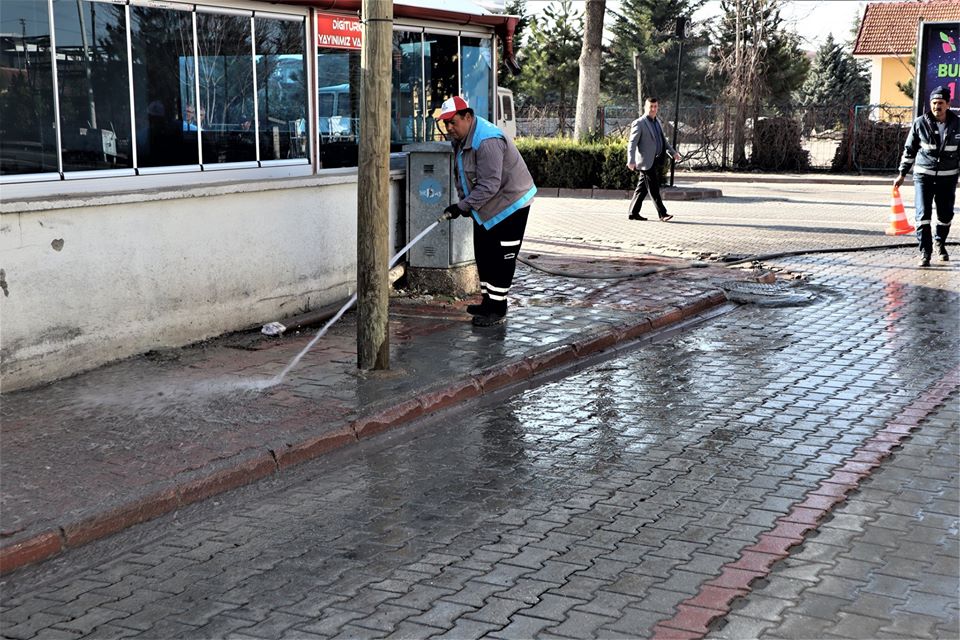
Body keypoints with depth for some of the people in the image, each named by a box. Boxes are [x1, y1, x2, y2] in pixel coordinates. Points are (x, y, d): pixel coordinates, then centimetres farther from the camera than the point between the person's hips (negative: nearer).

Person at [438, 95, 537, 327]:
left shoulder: (487, 141, -29)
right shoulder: (460, 138, 3)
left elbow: (489, 185, -31)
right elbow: (461, 175, 14)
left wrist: (463, 206, -29)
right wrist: (464, 201, 2)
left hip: (510, 203, -10)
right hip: (486, 207, 10)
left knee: (502, 258, -5)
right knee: (483, 253, 15)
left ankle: (497, 310, 1)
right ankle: (488, 302, 26)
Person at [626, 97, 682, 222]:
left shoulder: (657, 122, 18)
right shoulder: (639, 123, -9)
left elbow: (663, 140, 28)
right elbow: (632, 143, -15)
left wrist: (673, 152, 21)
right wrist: (631, 161, -25)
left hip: (656, 162, 8)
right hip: (647, 162, -8)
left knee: (642, 188, 11)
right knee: (654, 189, -6)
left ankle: (633, 213, 15)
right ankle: (662, 214, -5)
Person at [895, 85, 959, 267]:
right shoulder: (920, 123, -4)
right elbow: (909, 149, 4)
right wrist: (902, 174, 3)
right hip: (923, 175, -1)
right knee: (923, 215, -10)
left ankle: (940, 243, 37)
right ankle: (925, 252, -5)